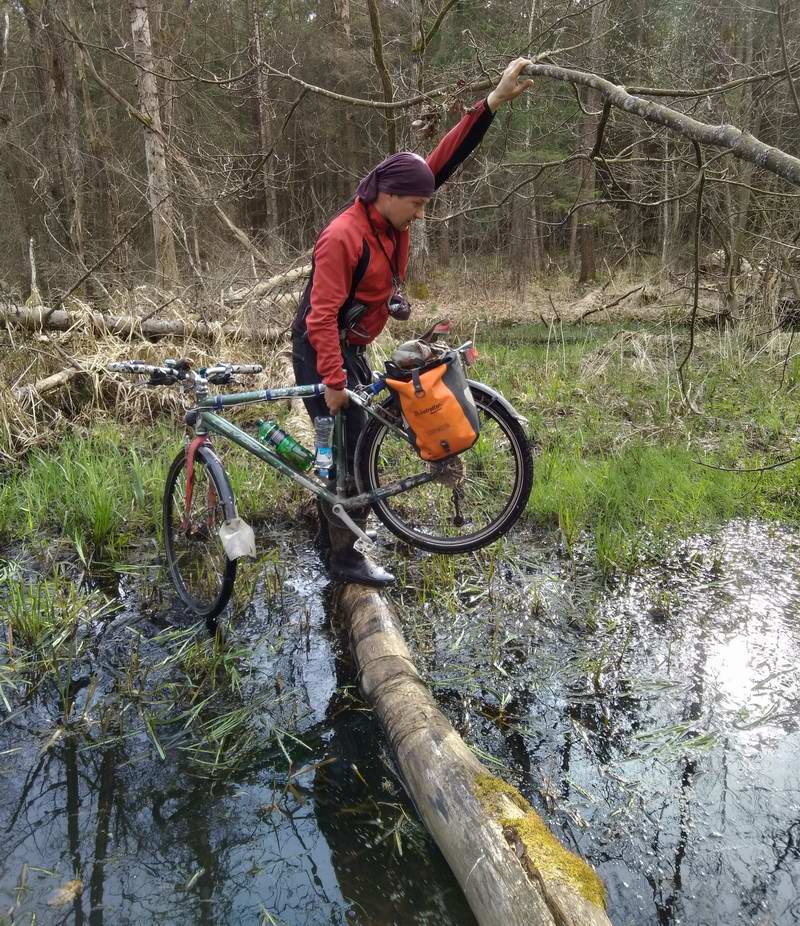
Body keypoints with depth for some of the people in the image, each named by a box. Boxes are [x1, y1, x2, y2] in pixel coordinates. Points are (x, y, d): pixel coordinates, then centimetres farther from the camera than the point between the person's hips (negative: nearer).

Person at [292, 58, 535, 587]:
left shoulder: (391, 218, 0)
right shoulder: (344, 237, -24)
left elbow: (446, 160, -3)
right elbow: (322, 315, -27)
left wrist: (495, 102, -8)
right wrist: (333, 379, -30)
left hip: (351, 349, 9)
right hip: (322, 354, -9)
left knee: (351, 442, 16)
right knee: (349, 445, -7)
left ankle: (333, 529, 32)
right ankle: (344, 557, 4)